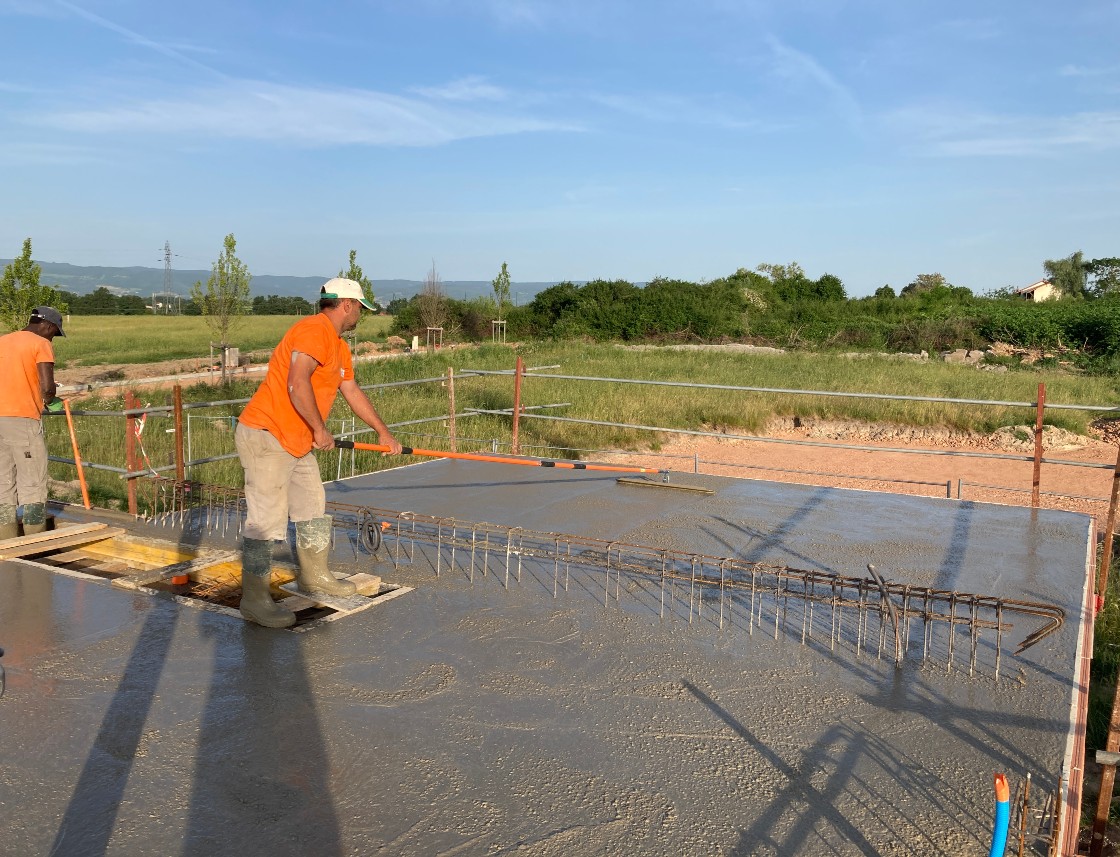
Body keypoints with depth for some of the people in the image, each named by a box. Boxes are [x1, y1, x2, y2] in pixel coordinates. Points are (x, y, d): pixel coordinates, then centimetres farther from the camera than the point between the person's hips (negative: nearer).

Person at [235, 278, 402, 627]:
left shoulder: (340, 347, 17)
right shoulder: (314, 330, -16)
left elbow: (353, 392, 27)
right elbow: (297, 385, -27)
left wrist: (383, 432, 33)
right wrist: (320, 430, -17)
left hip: (297, 442, 11)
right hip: (266, 437, -11)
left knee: (313, 508, 19)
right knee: (266, 518, -7)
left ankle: (314, 576, 35)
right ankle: (254, 599, 2)